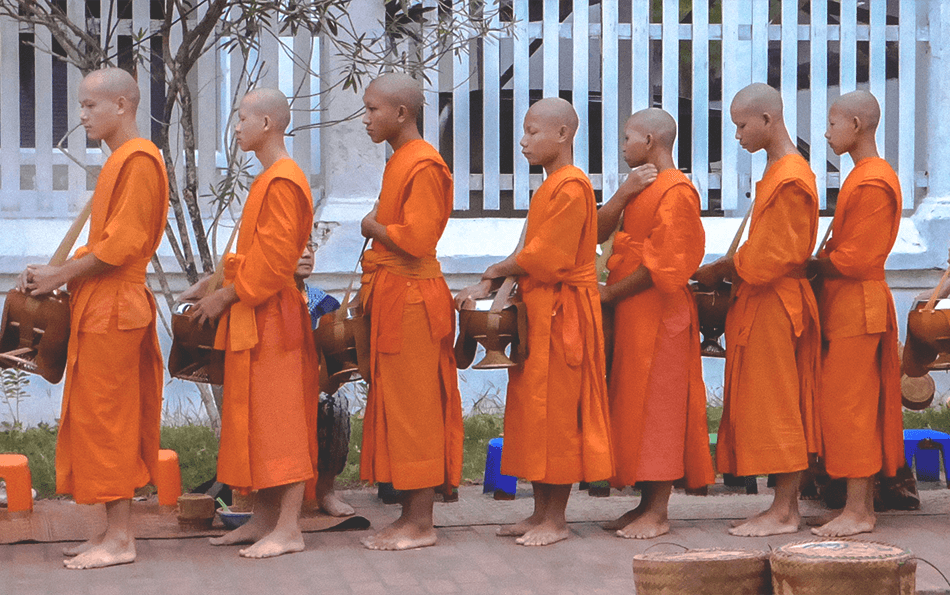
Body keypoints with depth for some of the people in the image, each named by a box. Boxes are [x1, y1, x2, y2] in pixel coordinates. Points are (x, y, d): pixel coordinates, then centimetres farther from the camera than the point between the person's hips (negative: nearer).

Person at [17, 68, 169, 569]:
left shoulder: (138, 160, -13)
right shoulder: (119, 161, 18)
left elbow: (122, 245, -19)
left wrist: (59, 277, -13)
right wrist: (54, 274, 6)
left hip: (113, 309, -10)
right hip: (101, 307, 10)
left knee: (106, 419, -7)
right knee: (108, 420, 11)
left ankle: (119, 539, -3)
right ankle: (115, 528, 17)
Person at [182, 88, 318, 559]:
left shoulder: (282, 182, -16)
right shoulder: (268, 179, 17)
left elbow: (274, 259, -21)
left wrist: (225, 296, -14)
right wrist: (215, 284, 12)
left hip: (271, 319, -11)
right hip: (253, 319, 11)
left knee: (278, 420, -8)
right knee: (256, 419, 12)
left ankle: (288, 529, -5)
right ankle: (264, 520, 18)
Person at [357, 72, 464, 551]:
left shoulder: (423, 165, -14)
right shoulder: (398, 162, 17)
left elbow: (418, 238, -23)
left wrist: (374, 227, -7)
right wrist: (369, 287, 14)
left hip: (411, 298, -10)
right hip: (391, 296, 10)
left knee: (413, 408, -5)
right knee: (395, 406, 11)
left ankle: (421, 523, 0)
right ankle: (411, 515, 16)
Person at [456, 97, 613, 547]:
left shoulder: (571, 186, -15)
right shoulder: (550, 186, 17)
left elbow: (542, 258, -19)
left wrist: (495, 271, -4)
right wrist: (487, 288, 3)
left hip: (562, 315, -10)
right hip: (537, 312, 10)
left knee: (556, 414, -4)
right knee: (532, 413, 11)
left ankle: (556, 519, 3)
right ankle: (541, 513, 18)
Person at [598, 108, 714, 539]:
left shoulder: (675, 191, -13)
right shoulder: (642, 186, 19)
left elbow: (662, 264, -19)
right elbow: (596, 233, 9)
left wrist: (609, 294, -13)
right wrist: (623, 194, -5)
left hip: (658, 314, -9)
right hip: (631, 313, 9)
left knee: (657, 406, -6)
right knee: (635, 404, 9)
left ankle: (658, 513, -3)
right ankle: (646, 504, 14)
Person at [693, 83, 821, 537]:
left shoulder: (789, 179, -18)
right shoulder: (780, 170, 15)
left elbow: (770, 258, -20)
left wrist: (717, 271, -9)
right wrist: (727, 270, 6)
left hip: (774, 306, -10)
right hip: (766, 301, 10)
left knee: (776, 407, -5)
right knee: (782, 409, 11)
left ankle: (782, 513, -1)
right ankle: (788, 505, 15)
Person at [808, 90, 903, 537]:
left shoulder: (871, 183, -18)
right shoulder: (869, 175, 16)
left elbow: (852, 260, -20)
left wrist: (810, 265, -7)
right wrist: (820, 263, 1)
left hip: (857, 308, -10)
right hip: (850, 304, 10)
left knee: (847, 405, -7)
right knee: (860, 406, 12)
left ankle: (856, 512, -4)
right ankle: (864, 504, 16)